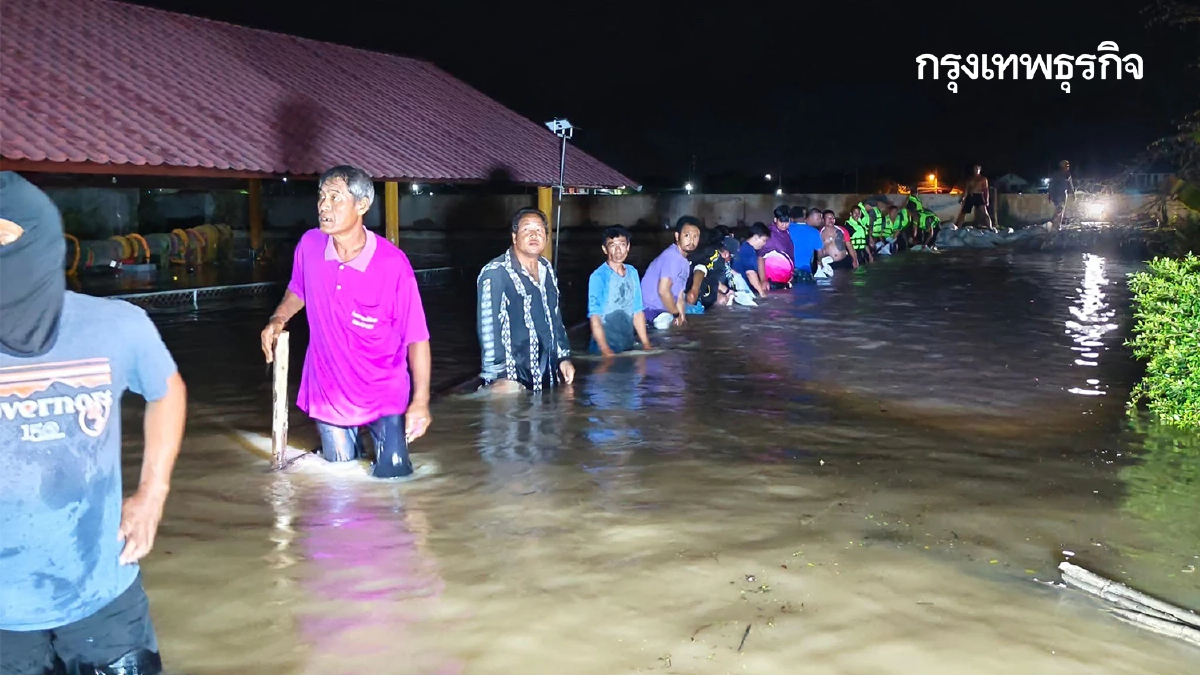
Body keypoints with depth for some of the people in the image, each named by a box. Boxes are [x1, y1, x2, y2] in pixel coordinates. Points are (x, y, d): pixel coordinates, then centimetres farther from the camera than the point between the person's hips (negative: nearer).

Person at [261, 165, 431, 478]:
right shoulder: (309, 245, -10)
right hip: (328, 389, 4)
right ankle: (347, 442, 51)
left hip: (383, 391, -4)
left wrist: (421, 400, -20)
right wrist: (279, 318, -6)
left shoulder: (393, 263, -23)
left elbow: (416, 337, -18)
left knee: (392, 475, -4)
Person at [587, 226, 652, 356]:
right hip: (605, 351, -5)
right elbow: (594, 317, -14)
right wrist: (606, 351, -18)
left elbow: (638, 312, 11)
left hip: (628, 348, 5)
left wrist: (646, 344, 8)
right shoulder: (598, 277, -12)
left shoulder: (633, 273, 5)